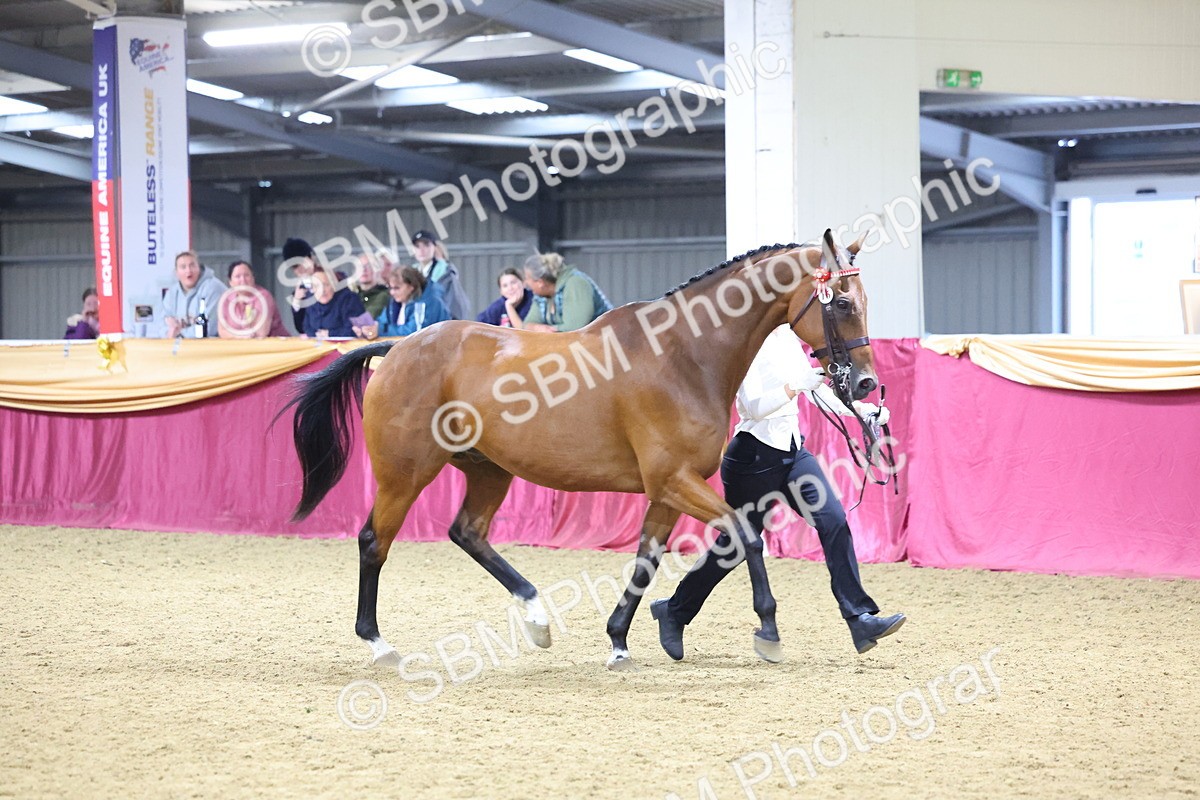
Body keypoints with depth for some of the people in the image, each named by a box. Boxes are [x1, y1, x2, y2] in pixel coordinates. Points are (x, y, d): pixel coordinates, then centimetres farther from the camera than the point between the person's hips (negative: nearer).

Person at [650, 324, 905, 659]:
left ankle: (861, 620, -9)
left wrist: (859, 409, 4)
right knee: (736, 543, 5)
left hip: (793, 451, 7)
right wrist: (797, 385, -33)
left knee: (834, 521, -9)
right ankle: (673, 612, 26)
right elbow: (754, 405, -23)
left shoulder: (789, 338, 9)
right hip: (755, 456, -7)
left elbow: (816, 390, 16)